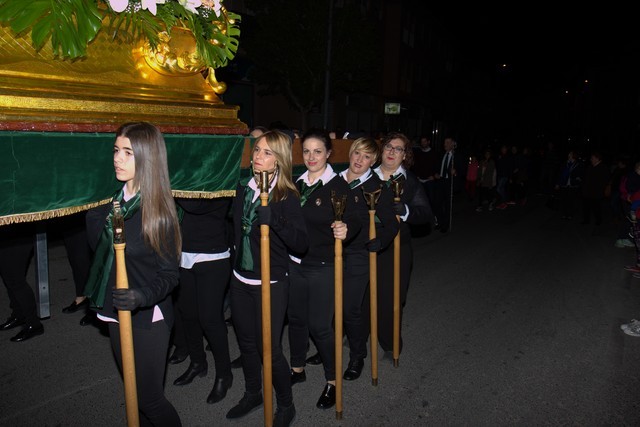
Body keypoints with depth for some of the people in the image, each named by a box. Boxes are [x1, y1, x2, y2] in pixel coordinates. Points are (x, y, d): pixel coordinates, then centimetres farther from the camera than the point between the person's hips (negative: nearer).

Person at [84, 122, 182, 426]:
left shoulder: (159, 210, -18)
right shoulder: (111, 201, -1)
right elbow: (99, 249, 9)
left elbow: (170, 273, -14)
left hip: (148, 318, -6)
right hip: (115, 314, 6)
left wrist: (144, 296, -31)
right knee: (132, 390, 20)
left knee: (148, 398, 4)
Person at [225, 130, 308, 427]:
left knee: (269, 348, 2)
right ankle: (252, 394, 44)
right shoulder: (242, 188, 2)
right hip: (240, 280, 6)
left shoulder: (287, 196, -13)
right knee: (246, 342, 19)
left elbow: (301, 244, -21)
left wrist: (273, 219, -34)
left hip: (271, 283, -5)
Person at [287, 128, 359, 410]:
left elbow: (353, 220, -15)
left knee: (320, 325, 1)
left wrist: (345, 229, -35)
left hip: (323, 267, -5)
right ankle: (297, 369, 38)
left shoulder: (338, 186, -10)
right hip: (294, 262, 5)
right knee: (296, 317, 16)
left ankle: (332, 380, 23)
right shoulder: (297, 183, 4)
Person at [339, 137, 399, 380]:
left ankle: (357, 357, 23)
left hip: (359, 254, -4)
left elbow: (391, 225, -6)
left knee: (351, 308, -1)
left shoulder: (377, 188, -7)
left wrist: (377, 243, -19)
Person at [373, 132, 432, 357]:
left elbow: (427, 214, -7)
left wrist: (405, 210, -24)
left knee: (391, 297, 5)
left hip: (395, 248, -1)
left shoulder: (410, 182, 1)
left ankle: (391, 344, 27)